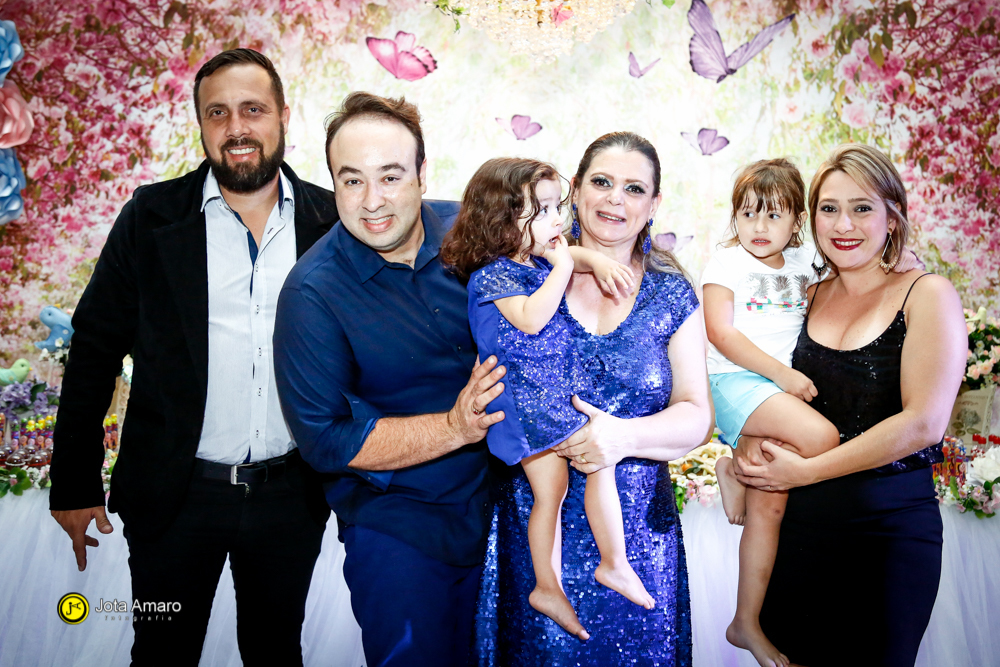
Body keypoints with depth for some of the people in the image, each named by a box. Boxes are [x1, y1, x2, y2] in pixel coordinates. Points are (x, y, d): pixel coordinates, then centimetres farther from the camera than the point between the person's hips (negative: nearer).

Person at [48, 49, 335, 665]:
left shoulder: (329, 221, -2)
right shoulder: (150, 218, -4)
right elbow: (94, 352, -1)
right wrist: (75, 485, -1)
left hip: (292, 495, 1)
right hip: (176, 497, -1)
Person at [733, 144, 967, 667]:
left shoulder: (927, 295, -6)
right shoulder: (810, 297, 7)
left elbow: (924, 423, -15)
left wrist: (805, 471, -15)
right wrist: (749, 449, -6)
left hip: (889, 525, -3)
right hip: (799, 521, 4)